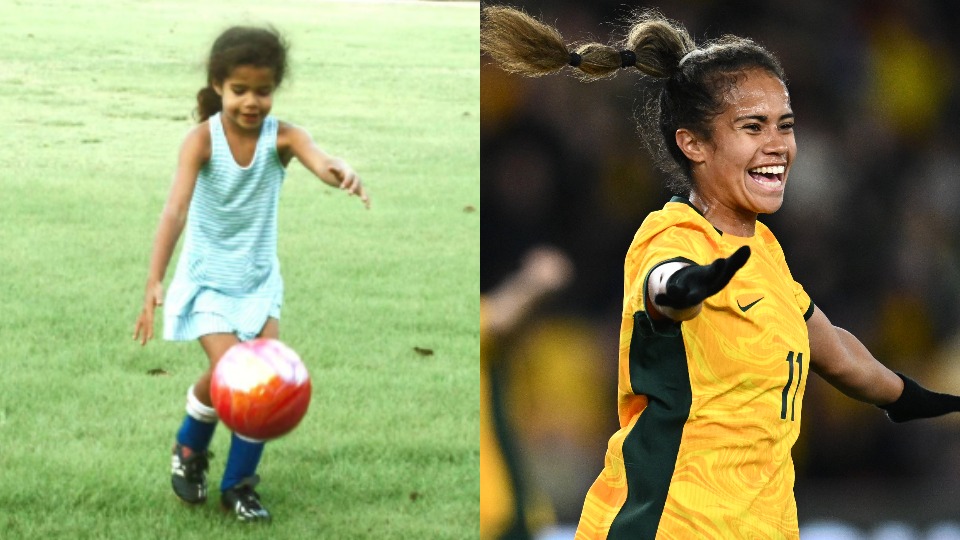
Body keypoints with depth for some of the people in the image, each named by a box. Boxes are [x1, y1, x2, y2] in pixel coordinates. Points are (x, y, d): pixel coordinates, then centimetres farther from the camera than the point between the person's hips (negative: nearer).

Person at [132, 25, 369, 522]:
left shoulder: (282, 137, -15)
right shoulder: (203, 140, -19)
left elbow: (320, 161, -36)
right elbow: (176, 210, -28)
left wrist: (340, 172, -62)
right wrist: (154, 284, -39)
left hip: (259, 279, 3)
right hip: (209, 276, -3)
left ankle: (239, 482, 12)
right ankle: (190, 448, 14)